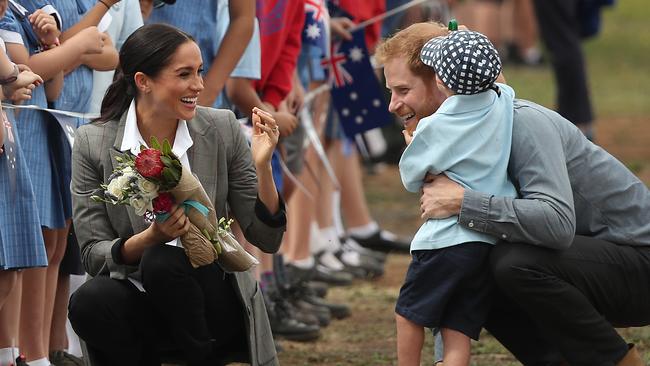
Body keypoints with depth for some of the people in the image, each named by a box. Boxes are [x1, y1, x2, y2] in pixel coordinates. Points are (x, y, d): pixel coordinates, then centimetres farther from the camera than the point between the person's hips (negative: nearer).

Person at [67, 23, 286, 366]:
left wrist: (262, 167, -16)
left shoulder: (222, 129, -3)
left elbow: (267, 239, 0)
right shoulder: (92, 143, -6)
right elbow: (93, 255, -6)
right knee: (88, 302, -32)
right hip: (138, 300, 0)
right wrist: (149, 238, -25)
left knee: (161, 261, -31)